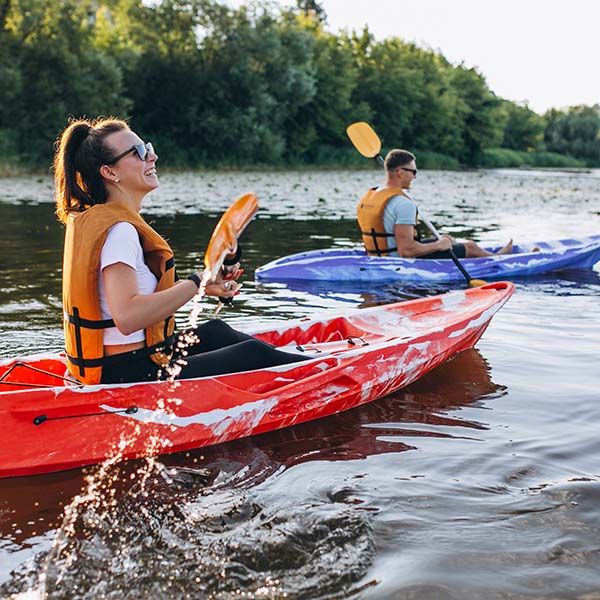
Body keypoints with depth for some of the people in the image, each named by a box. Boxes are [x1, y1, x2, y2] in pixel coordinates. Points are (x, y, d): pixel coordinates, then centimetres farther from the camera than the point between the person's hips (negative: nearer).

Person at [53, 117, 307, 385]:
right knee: (255, 354, 0)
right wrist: (197, 282, -25)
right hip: (130, 374, -11)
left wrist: (200, 284, 4)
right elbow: (127, 317, -33)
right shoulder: (119, 230, -21)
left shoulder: (91, 218, 10)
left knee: (215, 330, 25)